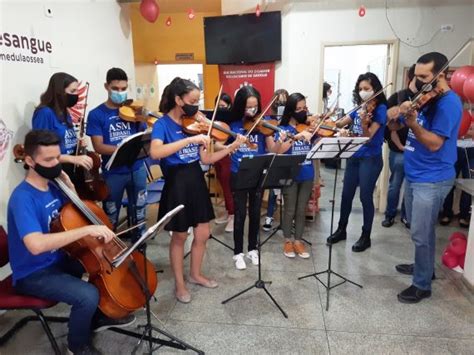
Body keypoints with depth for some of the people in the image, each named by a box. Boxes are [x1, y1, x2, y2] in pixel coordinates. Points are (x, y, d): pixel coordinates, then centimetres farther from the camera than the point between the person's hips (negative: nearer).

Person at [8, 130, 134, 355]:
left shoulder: (52, 185, 0)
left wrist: (68, 184, -3)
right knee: (88, 295, -27)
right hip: (33, 274, -8)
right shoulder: (23, 198, -26)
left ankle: (101, 316, 24)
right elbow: (36, 245, -40)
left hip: (59, 259, 9)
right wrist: (87, 229, -42)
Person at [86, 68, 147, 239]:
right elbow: (98, 146, -11)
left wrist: (142, 122, -17)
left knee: (139, 211, 14)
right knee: (110, 216, 12)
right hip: (112, 173, -2)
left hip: (137, 169, 3)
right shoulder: (96, 114, -4)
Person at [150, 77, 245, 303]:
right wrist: (190, 139, -35)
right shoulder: (162, 124, -12)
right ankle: (180, 284, 29)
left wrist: (233, 147, -5)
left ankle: (195, 274, 37)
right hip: (177, 183, -6)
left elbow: (206, 159, 4)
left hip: (197, 181, 6)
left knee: (203, 234, 14)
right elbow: (155, 152, -33)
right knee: (179, 237, 9)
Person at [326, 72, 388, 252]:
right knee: (346, 195, 11)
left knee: (365, 197, 0)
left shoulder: (380, 109, -10)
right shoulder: (360, 108, 9)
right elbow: (340, 124, 16)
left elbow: (368, 137, -19)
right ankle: (341, 230, 26)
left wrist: (363, 123, -36)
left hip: (370, 159, -6)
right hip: (354, 156, 6)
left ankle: (366, 237, 15)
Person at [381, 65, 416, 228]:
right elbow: (389, 125, -4)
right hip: (399, 151, -1)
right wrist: (399, 145, -7)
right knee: (395, 184, 9)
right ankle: (390, 215, 25)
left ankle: (405, 215, 27)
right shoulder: (397, 98, -2)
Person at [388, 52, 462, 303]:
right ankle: (425, 266, 39)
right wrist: (397, 114, -9)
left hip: (432, 180, -9)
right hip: (414, 175, 9)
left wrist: (413, 123, -34)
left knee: (421, 234, -2)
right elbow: (393, 125, 11)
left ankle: (422, 285, 14)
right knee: (421, 229, 21)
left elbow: (434, 143, -24)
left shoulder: (449, 102, -16)